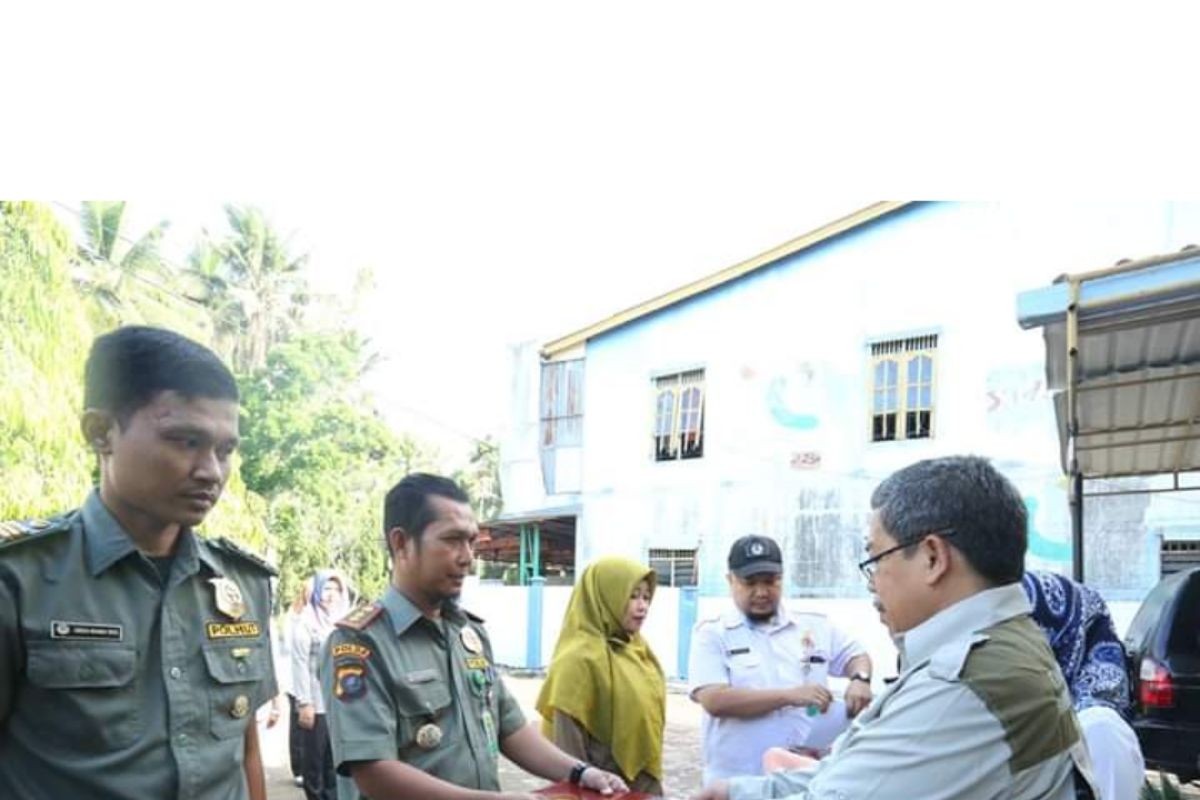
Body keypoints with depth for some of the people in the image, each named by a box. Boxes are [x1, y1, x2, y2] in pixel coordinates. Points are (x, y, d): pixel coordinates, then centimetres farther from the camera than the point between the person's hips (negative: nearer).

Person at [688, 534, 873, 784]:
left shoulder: (814, 627, 9)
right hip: (737, 783, -3)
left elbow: (857, 655, 21)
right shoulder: (713, 633, -2)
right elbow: (715, 700, -15)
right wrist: (790, 695, -20)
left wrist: (860, 679, -4)